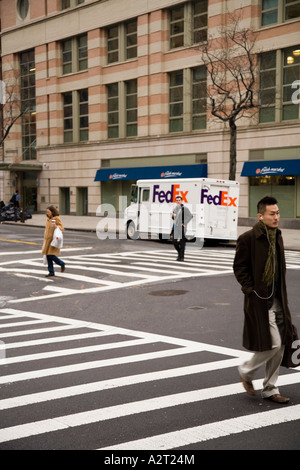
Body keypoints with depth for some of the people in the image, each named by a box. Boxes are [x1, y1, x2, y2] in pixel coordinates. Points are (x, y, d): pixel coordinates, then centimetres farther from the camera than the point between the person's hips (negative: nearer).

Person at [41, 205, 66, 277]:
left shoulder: (56, 219, -8)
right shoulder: (47, 219, 14)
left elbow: (62, 228, -9)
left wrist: (56, 226, -28)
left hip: (53, 240, -8)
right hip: (47, 240, 8)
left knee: (51, 255, -12)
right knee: (48, 256, 6)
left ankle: (62, 264, 13)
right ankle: (51, 272, 14)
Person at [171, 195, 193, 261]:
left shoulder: (184, 208, -6)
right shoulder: (175, 208, 15)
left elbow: (190, 216, -9)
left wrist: (184, 223, -14)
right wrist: (173, 215, 2)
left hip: (181, 228, -7)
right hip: (175, 227, 7)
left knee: (182, 242, -3)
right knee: (175, 241, 6)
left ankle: (181, 257, 3)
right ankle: (179, 254, 25)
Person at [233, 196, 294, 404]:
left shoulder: (278, 237, 11)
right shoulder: (248, 238, -13)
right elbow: (239, 267, -9)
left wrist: (283, 296, 13)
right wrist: (252, 291, -14)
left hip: (277, 300, 8)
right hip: (260, 301, -8)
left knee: (280, 345, 10)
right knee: (273, 343, -8)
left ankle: (270, 389, 23)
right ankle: (246, 371, 19)